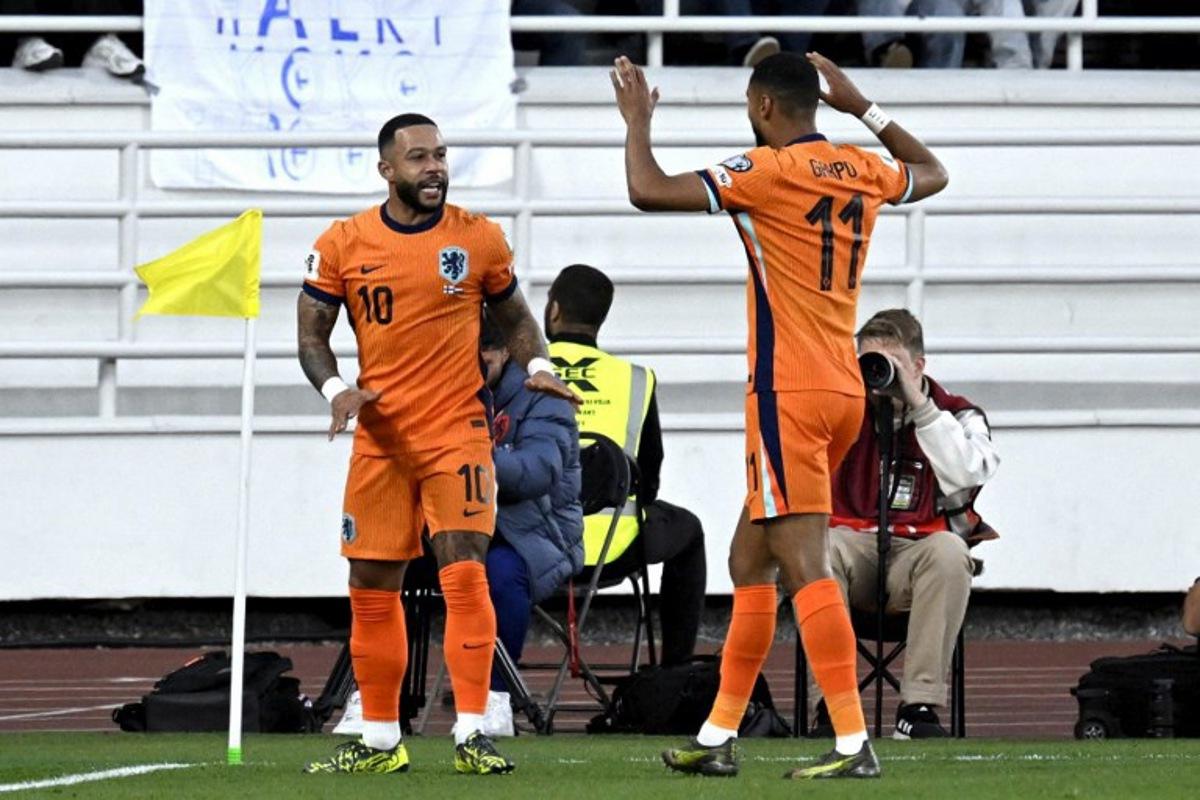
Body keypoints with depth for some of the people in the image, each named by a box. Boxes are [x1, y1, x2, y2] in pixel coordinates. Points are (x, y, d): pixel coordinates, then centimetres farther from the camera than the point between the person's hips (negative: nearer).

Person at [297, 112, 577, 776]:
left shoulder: (478, 238, 1)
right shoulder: (343, 245, 1)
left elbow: (515, 317, 14)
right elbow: (311, 335, 5)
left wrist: (537, 367, -5)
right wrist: (336, 389, -14)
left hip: (458, 430, -2)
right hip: (380, 435, 2)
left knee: (464, 574, -14)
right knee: (371, 588, 6)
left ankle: (472, 733, -13)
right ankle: (380, 740, 18)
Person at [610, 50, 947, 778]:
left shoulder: (767, 172, -11)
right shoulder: (863, 171, 10)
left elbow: (648, 192, -17)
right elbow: (933, 173, 33)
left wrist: (638, 119, 1)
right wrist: (861, 107, 35)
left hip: (789, 392, -8)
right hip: (843, 391, 8)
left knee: (805, 567, -12)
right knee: (750, 561, 15)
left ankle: (854, 743, -19)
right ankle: (718, 738, 19)